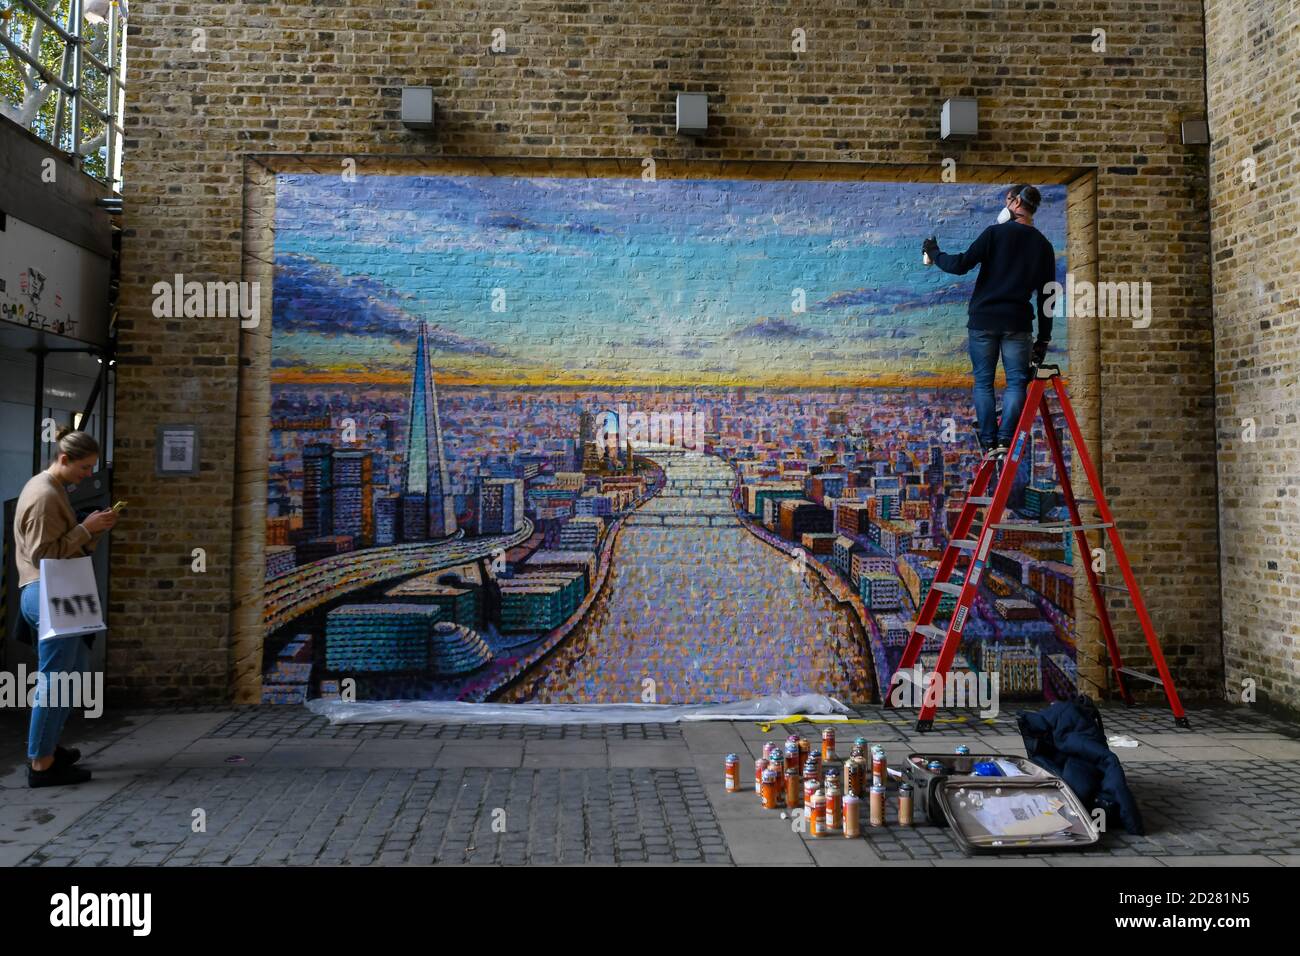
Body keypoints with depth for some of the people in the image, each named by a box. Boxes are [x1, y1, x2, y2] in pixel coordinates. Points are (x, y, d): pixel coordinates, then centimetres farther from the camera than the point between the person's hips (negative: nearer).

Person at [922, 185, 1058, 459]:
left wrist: (935, 253, 9)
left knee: (983, 382, 4)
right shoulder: (1043, 246, 10)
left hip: (983, 320, -2)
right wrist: (1044, 338, 14)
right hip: (1018, 323, 2)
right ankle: (1005, 439, -11)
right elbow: (1046, 295, 10)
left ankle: (988, 443, -1)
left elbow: (961, 265, -9)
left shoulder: (996, 233, -3)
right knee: (1016, 381, 3)